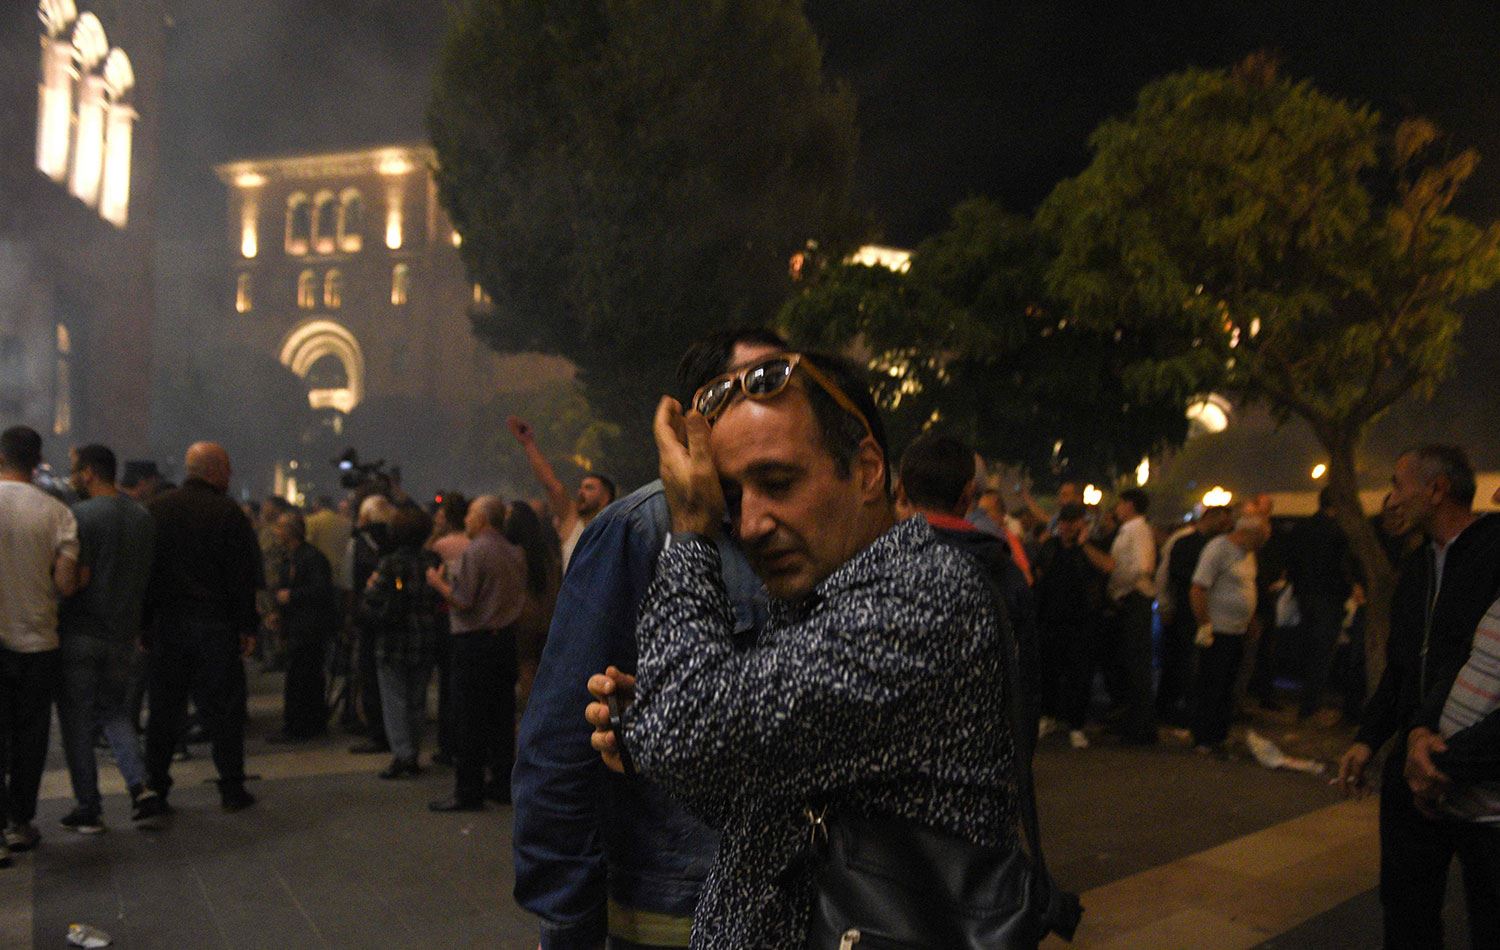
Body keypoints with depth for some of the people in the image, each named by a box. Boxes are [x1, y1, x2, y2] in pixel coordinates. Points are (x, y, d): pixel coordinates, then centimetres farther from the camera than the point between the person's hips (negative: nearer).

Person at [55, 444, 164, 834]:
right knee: (113, 710, 18)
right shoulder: (144, 518, 8)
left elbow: (77, 575, -20)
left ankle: (88, 808, 10)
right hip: (123, 633, 6)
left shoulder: (81, 514, -13)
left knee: (76, 720, 6)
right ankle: (139, 785, 1)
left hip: (80, 633, -6)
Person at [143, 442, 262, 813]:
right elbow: (246, 577, -8)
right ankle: (232, 788, 6)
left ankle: (155, 785, 13)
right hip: (215, 623, -3)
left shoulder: (156, 509, 6)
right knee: (224, 707, 3)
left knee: (164, 706, 11)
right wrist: (248, 626, -2)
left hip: (166, 624, 4)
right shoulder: (229, 513, -6)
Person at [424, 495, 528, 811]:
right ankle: (503, 783, 17)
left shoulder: (474, 551, -13)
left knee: (469, 720, -1)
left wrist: (438, 582, -2)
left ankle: (468, 791, 2)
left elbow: (463, 601, -16)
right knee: (502, 715, 12)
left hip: (475, 641, -7)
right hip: (506, 639, 8)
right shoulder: (515, 554, 10)